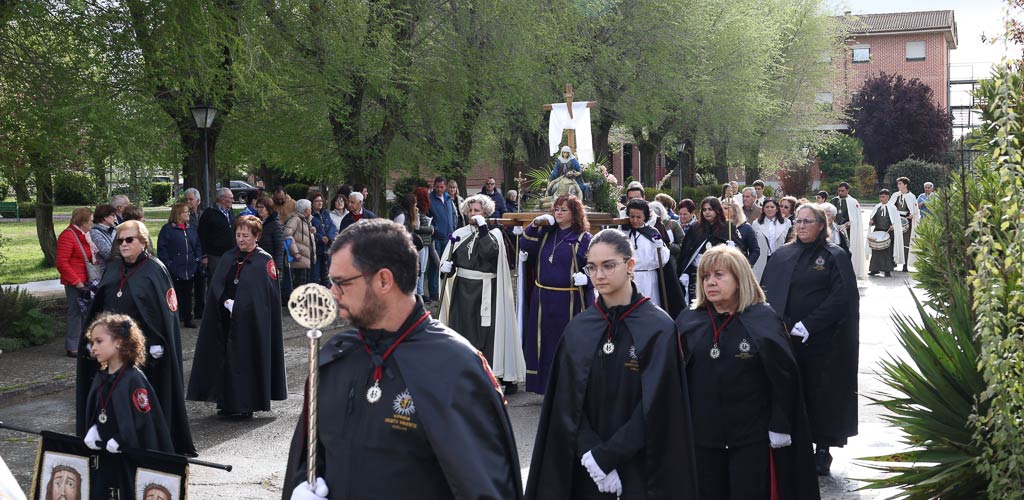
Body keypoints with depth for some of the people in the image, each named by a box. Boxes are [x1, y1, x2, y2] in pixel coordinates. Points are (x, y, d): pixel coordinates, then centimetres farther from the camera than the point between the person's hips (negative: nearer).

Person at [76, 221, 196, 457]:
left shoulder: (155, 270, -6)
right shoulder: (113, 271, 12)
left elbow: (166, 309, -10)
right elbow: (98, 308, 18)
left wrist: (157, 345, -16)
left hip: (144, 348, -6)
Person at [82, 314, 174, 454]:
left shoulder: (134, 379, -18)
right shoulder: (101, 377, 6)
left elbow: (145, 421, -20)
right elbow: (93, 414, 15)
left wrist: (119, 440, -18)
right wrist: (92, 431, -3)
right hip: (103, 451, 7)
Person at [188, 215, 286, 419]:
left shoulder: (265, 260, -4)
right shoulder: (228, 257, 11)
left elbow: (269, 293, -9)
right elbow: (215, 285, 7)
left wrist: (238, 304, -12)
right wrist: (227, 302, -11)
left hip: (252, 321, -5)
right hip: (227, 319, 5)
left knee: (247, 359, -3)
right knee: (227, 359, 4)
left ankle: (246, 405, 4)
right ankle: (227, 403, 13)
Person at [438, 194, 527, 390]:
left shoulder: (494, 233, 0)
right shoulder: (460, 234, 9)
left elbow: (490, 252, -20)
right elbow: (449, 259, 11)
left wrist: (482, 228, -18)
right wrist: (446, 267, -11)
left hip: (485, 291, -4)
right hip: (463, 290, 4)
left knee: (486, 331, -4)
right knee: (462, 329, 4)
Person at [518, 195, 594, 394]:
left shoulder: (583, 238, -3)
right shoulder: (546, 233, 12)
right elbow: (525, 246, 5)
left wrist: (586, 277, -24)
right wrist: (535, 225, -4)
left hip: (570, 301, -5)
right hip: (544, 299, 5)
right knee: (546, 344, 10)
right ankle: (547, 384, 20)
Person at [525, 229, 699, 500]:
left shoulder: (659, 327, -8)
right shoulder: (578, 328, 2)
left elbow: (654, 406, -13)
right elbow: (569, 404, 0)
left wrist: (605, 457, -14)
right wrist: (590, 454, -13)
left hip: (641, 464, -3)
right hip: (587, 468, 3)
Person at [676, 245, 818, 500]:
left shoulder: (763, 320, -6)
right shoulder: (688, 322, 3)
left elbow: (784, 377, -5)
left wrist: (780, 426, -8)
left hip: (752, 437, -3)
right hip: (702, 436, 3)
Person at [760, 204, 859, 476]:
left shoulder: (835, 257, 0)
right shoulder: (781, 256, 10)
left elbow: (841, 297, -9)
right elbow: (766, 292, 6)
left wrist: (808, 326, -15)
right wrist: (786, 325, -8)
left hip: (822, 341, -3)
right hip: (786, 338, 3)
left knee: (822, 393, 3)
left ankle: (823, 448, 13)